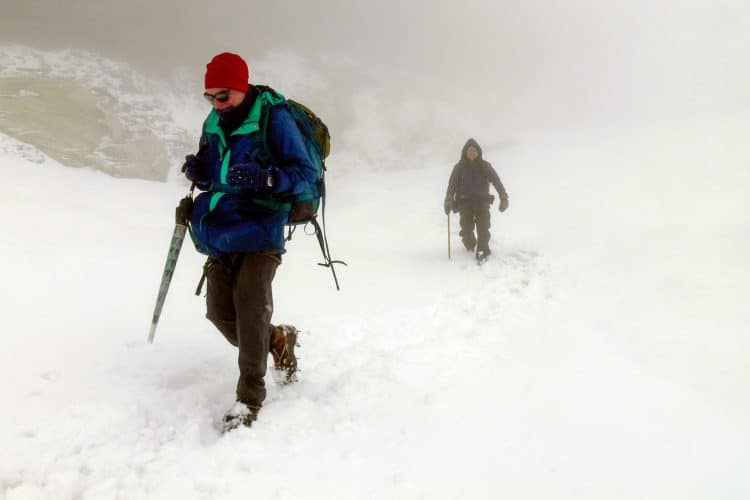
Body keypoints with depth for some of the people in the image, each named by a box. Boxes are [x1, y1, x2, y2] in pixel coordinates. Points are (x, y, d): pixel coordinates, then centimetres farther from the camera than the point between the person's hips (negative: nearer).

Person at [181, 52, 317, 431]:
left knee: (251, 309, -12)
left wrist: (265, 177, -29)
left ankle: (249, 396, -1)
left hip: (260, 232, -7)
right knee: (220, 313, 7)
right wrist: (196, 170, -3)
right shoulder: (213, 124, 10)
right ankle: (277, 341, 32)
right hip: (220, 233, 7)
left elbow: (305, 172, -12)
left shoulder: (273, 117, -9)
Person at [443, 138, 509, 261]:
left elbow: (496, 181, -1)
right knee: (466, 228, -7)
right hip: (465, 201, 0)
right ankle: (470, 244, 24)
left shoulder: (485, 166, 6)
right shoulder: (459, 167, 5)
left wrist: (503, 198, -13)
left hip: (482, 200, 0)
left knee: (483, 227, -17)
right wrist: (448, 200, -19)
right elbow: (452, 185, -4)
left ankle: (482, 251, -14)